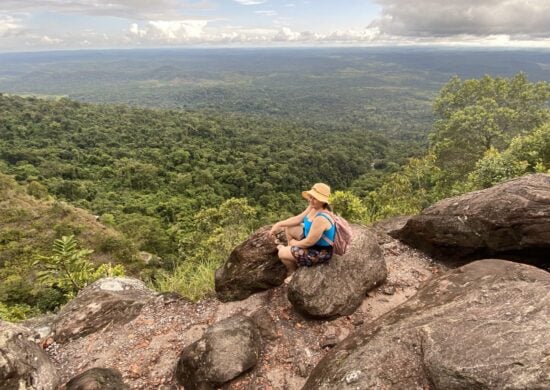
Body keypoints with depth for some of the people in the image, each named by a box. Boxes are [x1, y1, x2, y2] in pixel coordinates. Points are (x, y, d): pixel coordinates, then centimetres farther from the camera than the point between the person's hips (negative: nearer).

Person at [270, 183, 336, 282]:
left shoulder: (321, 219, -36)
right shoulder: (313, 207, -7)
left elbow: (308, 242, -29)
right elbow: (298, 219, 6)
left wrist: (293, 243, -10)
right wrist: (278, 224, -2)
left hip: (319, 252, -10)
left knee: (282, 253, -9)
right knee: (288, 228, 12)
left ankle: (292, 272, 22)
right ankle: (293, 257, 24)